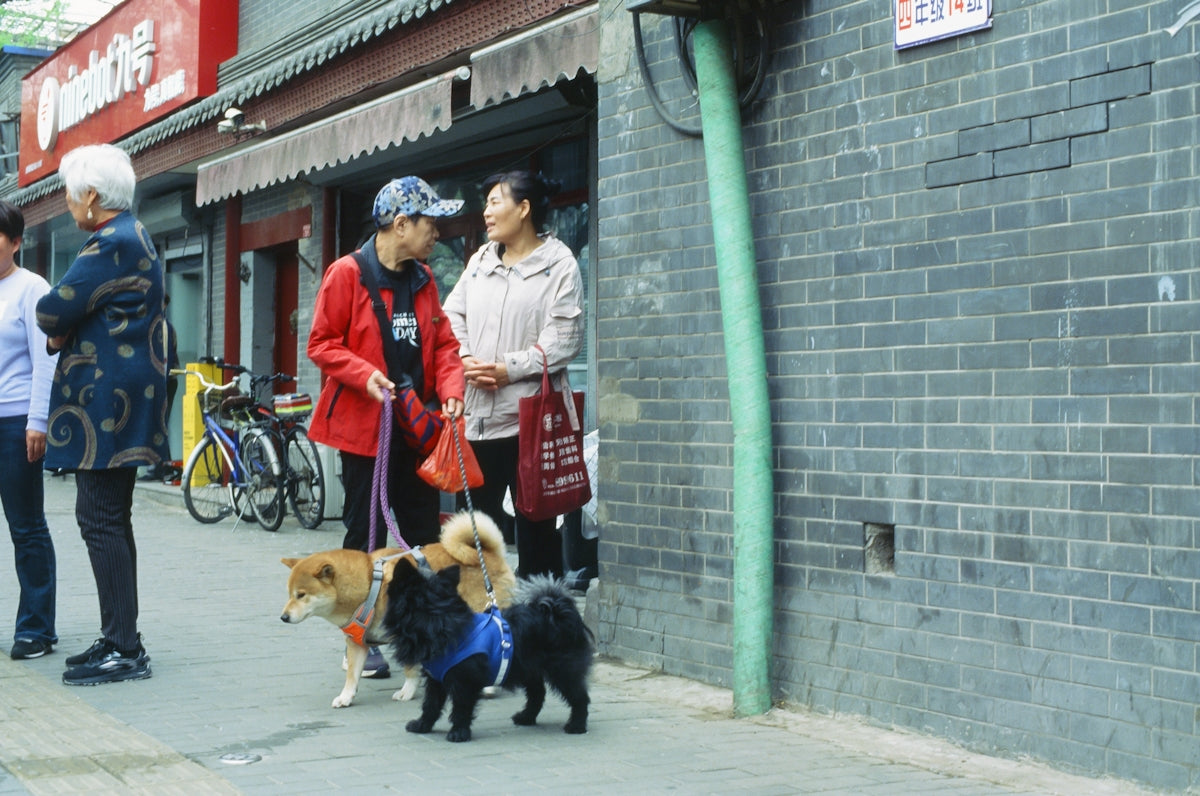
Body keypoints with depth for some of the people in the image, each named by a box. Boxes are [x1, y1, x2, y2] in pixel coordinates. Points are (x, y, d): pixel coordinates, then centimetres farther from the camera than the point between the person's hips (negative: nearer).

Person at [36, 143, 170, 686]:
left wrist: (57, 330, 3)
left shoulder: (112, 244, -16)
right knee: (109, 521, 15)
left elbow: (53, 311, -19)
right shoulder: (131, 238, 18)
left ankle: (124, 651, -7)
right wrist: (66, 334, 2)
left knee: (101, 521, -9)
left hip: (104, 402, -11)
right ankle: (119, 640, 21)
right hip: (117, 400, 11)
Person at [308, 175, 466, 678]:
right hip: (365, 427, -5)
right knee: (365, 533, 3)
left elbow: (443, 344, 13)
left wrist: (450, 390, -5)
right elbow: (322, 343, -7)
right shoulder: (347, 274, -7)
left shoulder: (423, 279, 11)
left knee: (423, 533, 6)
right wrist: (365, 375, -22)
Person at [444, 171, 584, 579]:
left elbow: (564, 339, -12)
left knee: (535, 524, 0)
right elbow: (452, 316, 12)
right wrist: (466, 361, -6)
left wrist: (508, 369, -16)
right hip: (477, 411, 6)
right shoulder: (480, 260, 16)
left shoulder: (558, 264, -4)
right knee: (481, 515, 12)